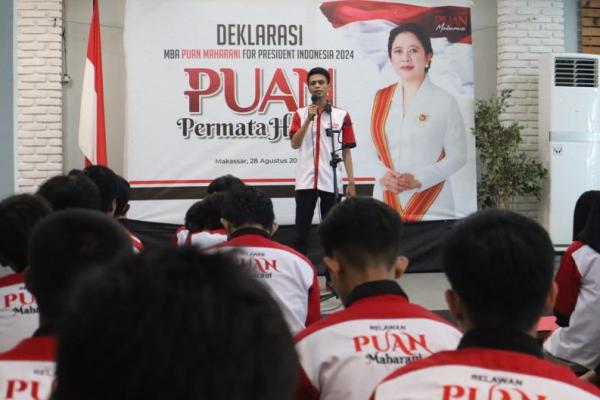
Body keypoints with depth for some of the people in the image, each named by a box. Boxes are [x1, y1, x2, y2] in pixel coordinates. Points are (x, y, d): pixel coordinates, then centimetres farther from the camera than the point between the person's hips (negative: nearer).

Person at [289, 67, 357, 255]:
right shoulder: (301, 114, 6)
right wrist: (309, 119, -15)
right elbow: (295, 144, -6)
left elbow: (346, 151, 5)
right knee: (302, 231, 2)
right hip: (305, 181, 0)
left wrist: (351, 182, 0)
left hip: (331, 182, 0)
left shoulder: (342, 116, 4)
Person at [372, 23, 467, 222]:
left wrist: (418, 179, -16)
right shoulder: (380, 99, 9)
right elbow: (371, 149, 10)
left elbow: (457, 155, -4)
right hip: (388, 204, 3)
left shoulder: (444, 101, -3)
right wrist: (383, 176, -10)